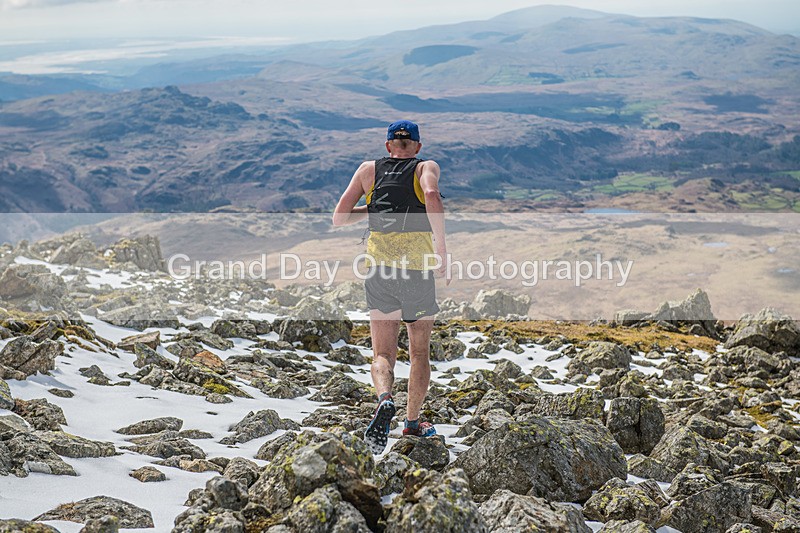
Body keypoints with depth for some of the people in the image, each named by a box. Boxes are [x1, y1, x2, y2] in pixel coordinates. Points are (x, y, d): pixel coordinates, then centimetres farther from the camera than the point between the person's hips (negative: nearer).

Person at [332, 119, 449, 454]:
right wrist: (441, 245, -16)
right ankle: (412, 424, 23)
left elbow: (338, 218, 8)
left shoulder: (369, 169, 12)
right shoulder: (426, 167, 5)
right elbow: (432, 196, -19)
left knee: (383, 354, 4)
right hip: (419, 271, -1)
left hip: (381, 272, 1)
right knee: (419, 353, 16)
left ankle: (385, 398, -26)